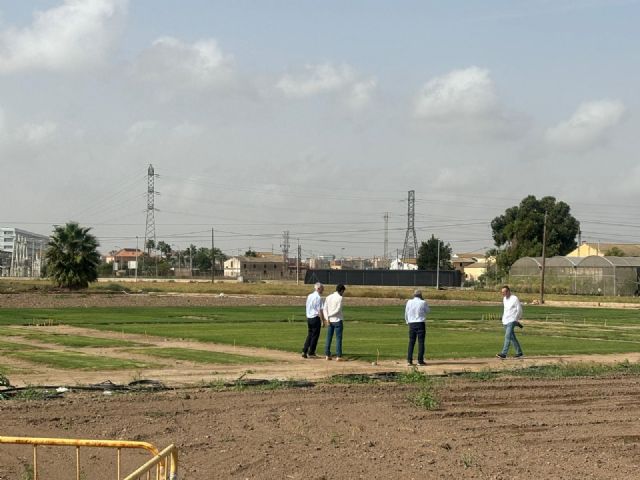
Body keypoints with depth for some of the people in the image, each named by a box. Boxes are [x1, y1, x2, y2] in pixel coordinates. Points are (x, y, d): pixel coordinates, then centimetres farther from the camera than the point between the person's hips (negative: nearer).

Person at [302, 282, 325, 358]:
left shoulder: (309, 296, 10)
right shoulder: (319, 298, -14)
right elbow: (320, 311, -16)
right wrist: (323, 321, -11)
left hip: (309, 318, 7)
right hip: (316, 318, -7)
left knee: (309, 335, 15)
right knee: (315, 336, 2)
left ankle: (304, 351, 8)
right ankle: (311, 353, 6)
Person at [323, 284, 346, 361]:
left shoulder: (328, 297, 8)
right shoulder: (339, 298, -11)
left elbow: (325, 309, 3)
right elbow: (338, 310, -16)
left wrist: (327, 318, -4)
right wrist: (329, 316, -5)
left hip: (330, 321, 6)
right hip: (337, 320, -6)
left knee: (328, 338, 10)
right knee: (338, 338, -1)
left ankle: (327, 355, 11)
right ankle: (338, 356, -4)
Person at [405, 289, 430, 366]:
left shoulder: (409, 302, 2)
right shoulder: (423, 303, -7)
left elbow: (406, 313, 10)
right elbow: (427, 311, 12)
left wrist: (407, 322, 25)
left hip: (411, 324, 3)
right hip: (421, 324, -3)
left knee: (411, 342, 7)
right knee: (421, 342, 1)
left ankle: (409, 361, 3)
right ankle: (420, 361, -2)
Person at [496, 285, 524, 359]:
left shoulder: (514, 299, -10)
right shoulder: (504, 298, 13)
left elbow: (519, 310, -7)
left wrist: (516, 319, -6)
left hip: (511, 321, -8)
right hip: (505, 321, 8)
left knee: (508, 336, -17)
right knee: (512, 337, 11)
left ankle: (504, 353, -24)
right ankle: (519, 352, 20)